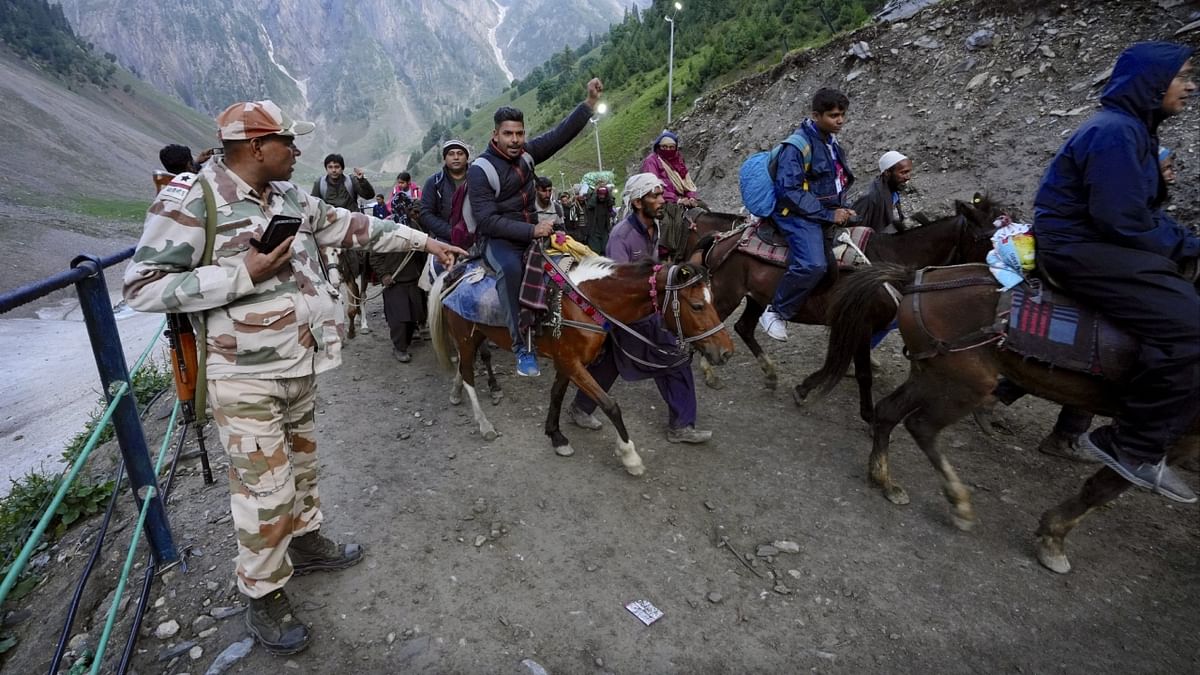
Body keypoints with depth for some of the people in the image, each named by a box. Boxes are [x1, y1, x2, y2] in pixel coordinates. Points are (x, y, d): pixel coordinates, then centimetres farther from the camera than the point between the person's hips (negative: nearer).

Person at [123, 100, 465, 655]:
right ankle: (263, 595, 22)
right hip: (245, 378, -7)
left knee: (300, 461, 22)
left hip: (301, 366, 7)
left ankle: (304, 541, 44)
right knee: (265, 488, 1)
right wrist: (243, 273, -23)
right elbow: (142, 287, -16)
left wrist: (424, 241, 12)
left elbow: (352, 226, 13)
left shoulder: (290, 197, 6)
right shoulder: (189, 200, -15)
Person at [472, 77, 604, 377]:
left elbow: (561, 134, 4)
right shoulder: (480, 170, -14)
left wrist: (590, 102, -6)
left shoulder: (525, 153, 3)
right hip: (497, 239, -7)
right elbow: (487, 221, -21)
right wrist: (532, 231, -27)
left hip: (530, 232, 7)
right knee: (511, 267, -38)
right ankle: (522, 347, -35)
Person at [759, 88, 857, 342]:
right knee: (812, 265, -31)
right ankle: (776, 313, -14)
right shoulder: (798, 145, -11)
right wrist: (828, 214, -19)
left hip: (830, 213, 10)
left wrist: (842, 210, 9)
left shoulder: (833, 145, 17)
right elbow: (789, 191, -19)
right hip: (799, 214, -10)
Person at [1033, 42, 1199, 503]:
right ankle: (1135, 448, -15)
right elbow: (1126, 222, -20)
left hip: (1087, 238, 11)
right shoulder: (1115, 133, -15)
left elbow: (1141, 209, 21)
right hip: (1078, 249, -11)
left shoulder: (1133, 129, 19)